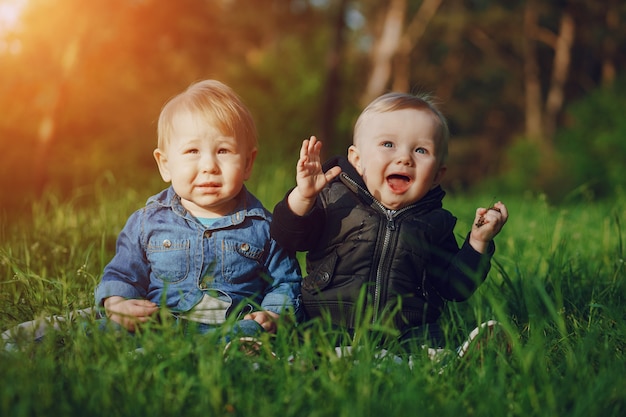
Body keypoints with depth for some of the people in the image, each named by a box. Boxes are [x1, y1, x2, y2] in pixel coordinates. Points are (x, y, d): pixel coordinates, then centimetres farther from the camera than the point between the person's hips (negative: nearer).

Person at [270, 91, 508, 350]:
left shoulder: (436, 223, 11)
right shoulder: (335, 200, 4)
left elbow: (454, 288, 11)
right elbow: (284, 239, -2)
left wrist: (478, 242, 1)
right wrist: (303, 197, -17)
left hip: (407, 335, 1)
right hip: (328, 327, 0)